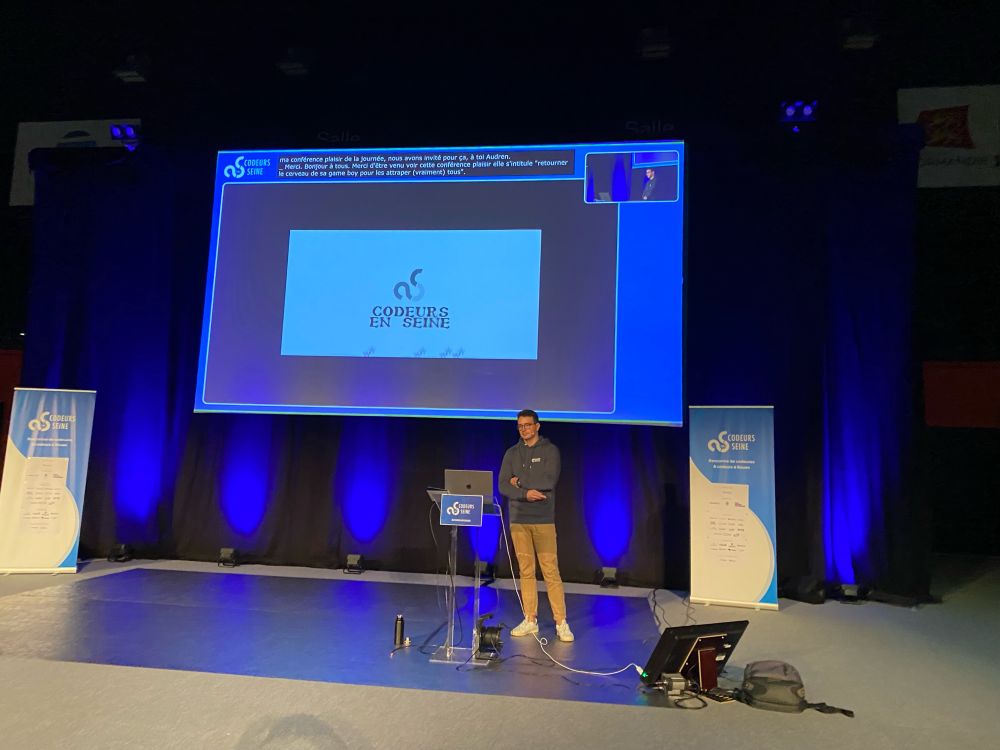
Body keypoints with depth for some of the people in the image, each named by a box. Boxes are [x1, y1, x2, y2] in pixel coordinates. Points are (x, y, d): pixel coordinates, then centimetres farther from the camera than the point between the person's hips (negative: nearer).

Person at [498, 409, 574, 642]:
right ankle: (530, 620, 17)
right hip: (518, 520, 3)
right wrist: (525, 493, -16)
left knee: (551, 571, -5)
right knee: (526, 571, 8)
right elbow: (503, 486, 0)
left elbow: (549, 481, -13)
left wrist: (520, 481, -7)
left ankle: (561, 623, 2)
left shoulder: (550, 450, 0)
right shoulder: (512, 453, 10)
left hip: (543, 520, -3)